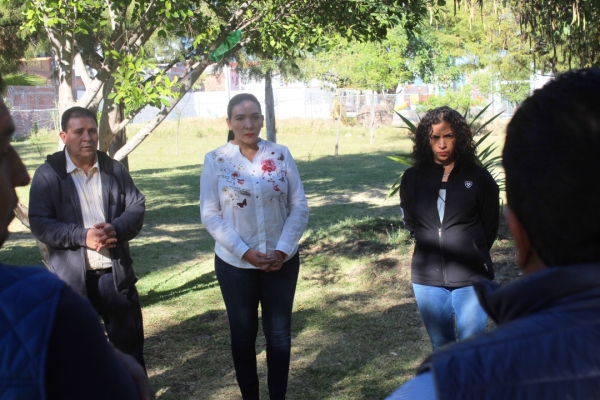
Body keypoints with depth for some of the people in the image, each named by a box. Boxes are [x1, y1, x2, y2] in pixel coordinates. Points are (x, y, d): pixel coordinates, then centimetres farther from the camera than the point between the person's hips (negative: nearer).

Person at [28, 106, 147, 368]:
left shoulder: (114, 169, 6)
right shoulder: (48, 174, -4)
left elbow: (137, 207, 4)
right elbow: (39, 223, -10)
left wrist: (116, 229, -17)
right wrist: (82, 236, -23)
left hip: (115, 272, 3)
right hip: (72, 276, -3)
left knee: (130, 340, 12)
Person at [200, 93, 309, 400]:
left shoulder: (281, 155, -3)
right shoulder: (215, 160, -7)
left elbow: (299, 207, -2)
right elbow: (210, 215, -7)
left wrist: (283, 250, -12)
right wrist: (244, 251, -15)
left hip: (281, 262, 1)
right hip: (235, 263, -1)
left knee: (279, 332, 11)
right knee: (243, 333, 13)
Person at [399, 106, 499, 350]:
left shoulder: (478, 178, -5)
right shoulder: (412, 178, 2)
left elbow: (490, 226, 5)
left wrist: (471, 254, 8)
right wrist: (429, 244, 8)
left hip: (471, 277, -3)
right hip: (427, 277, 3)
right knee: (440, 347, 14)